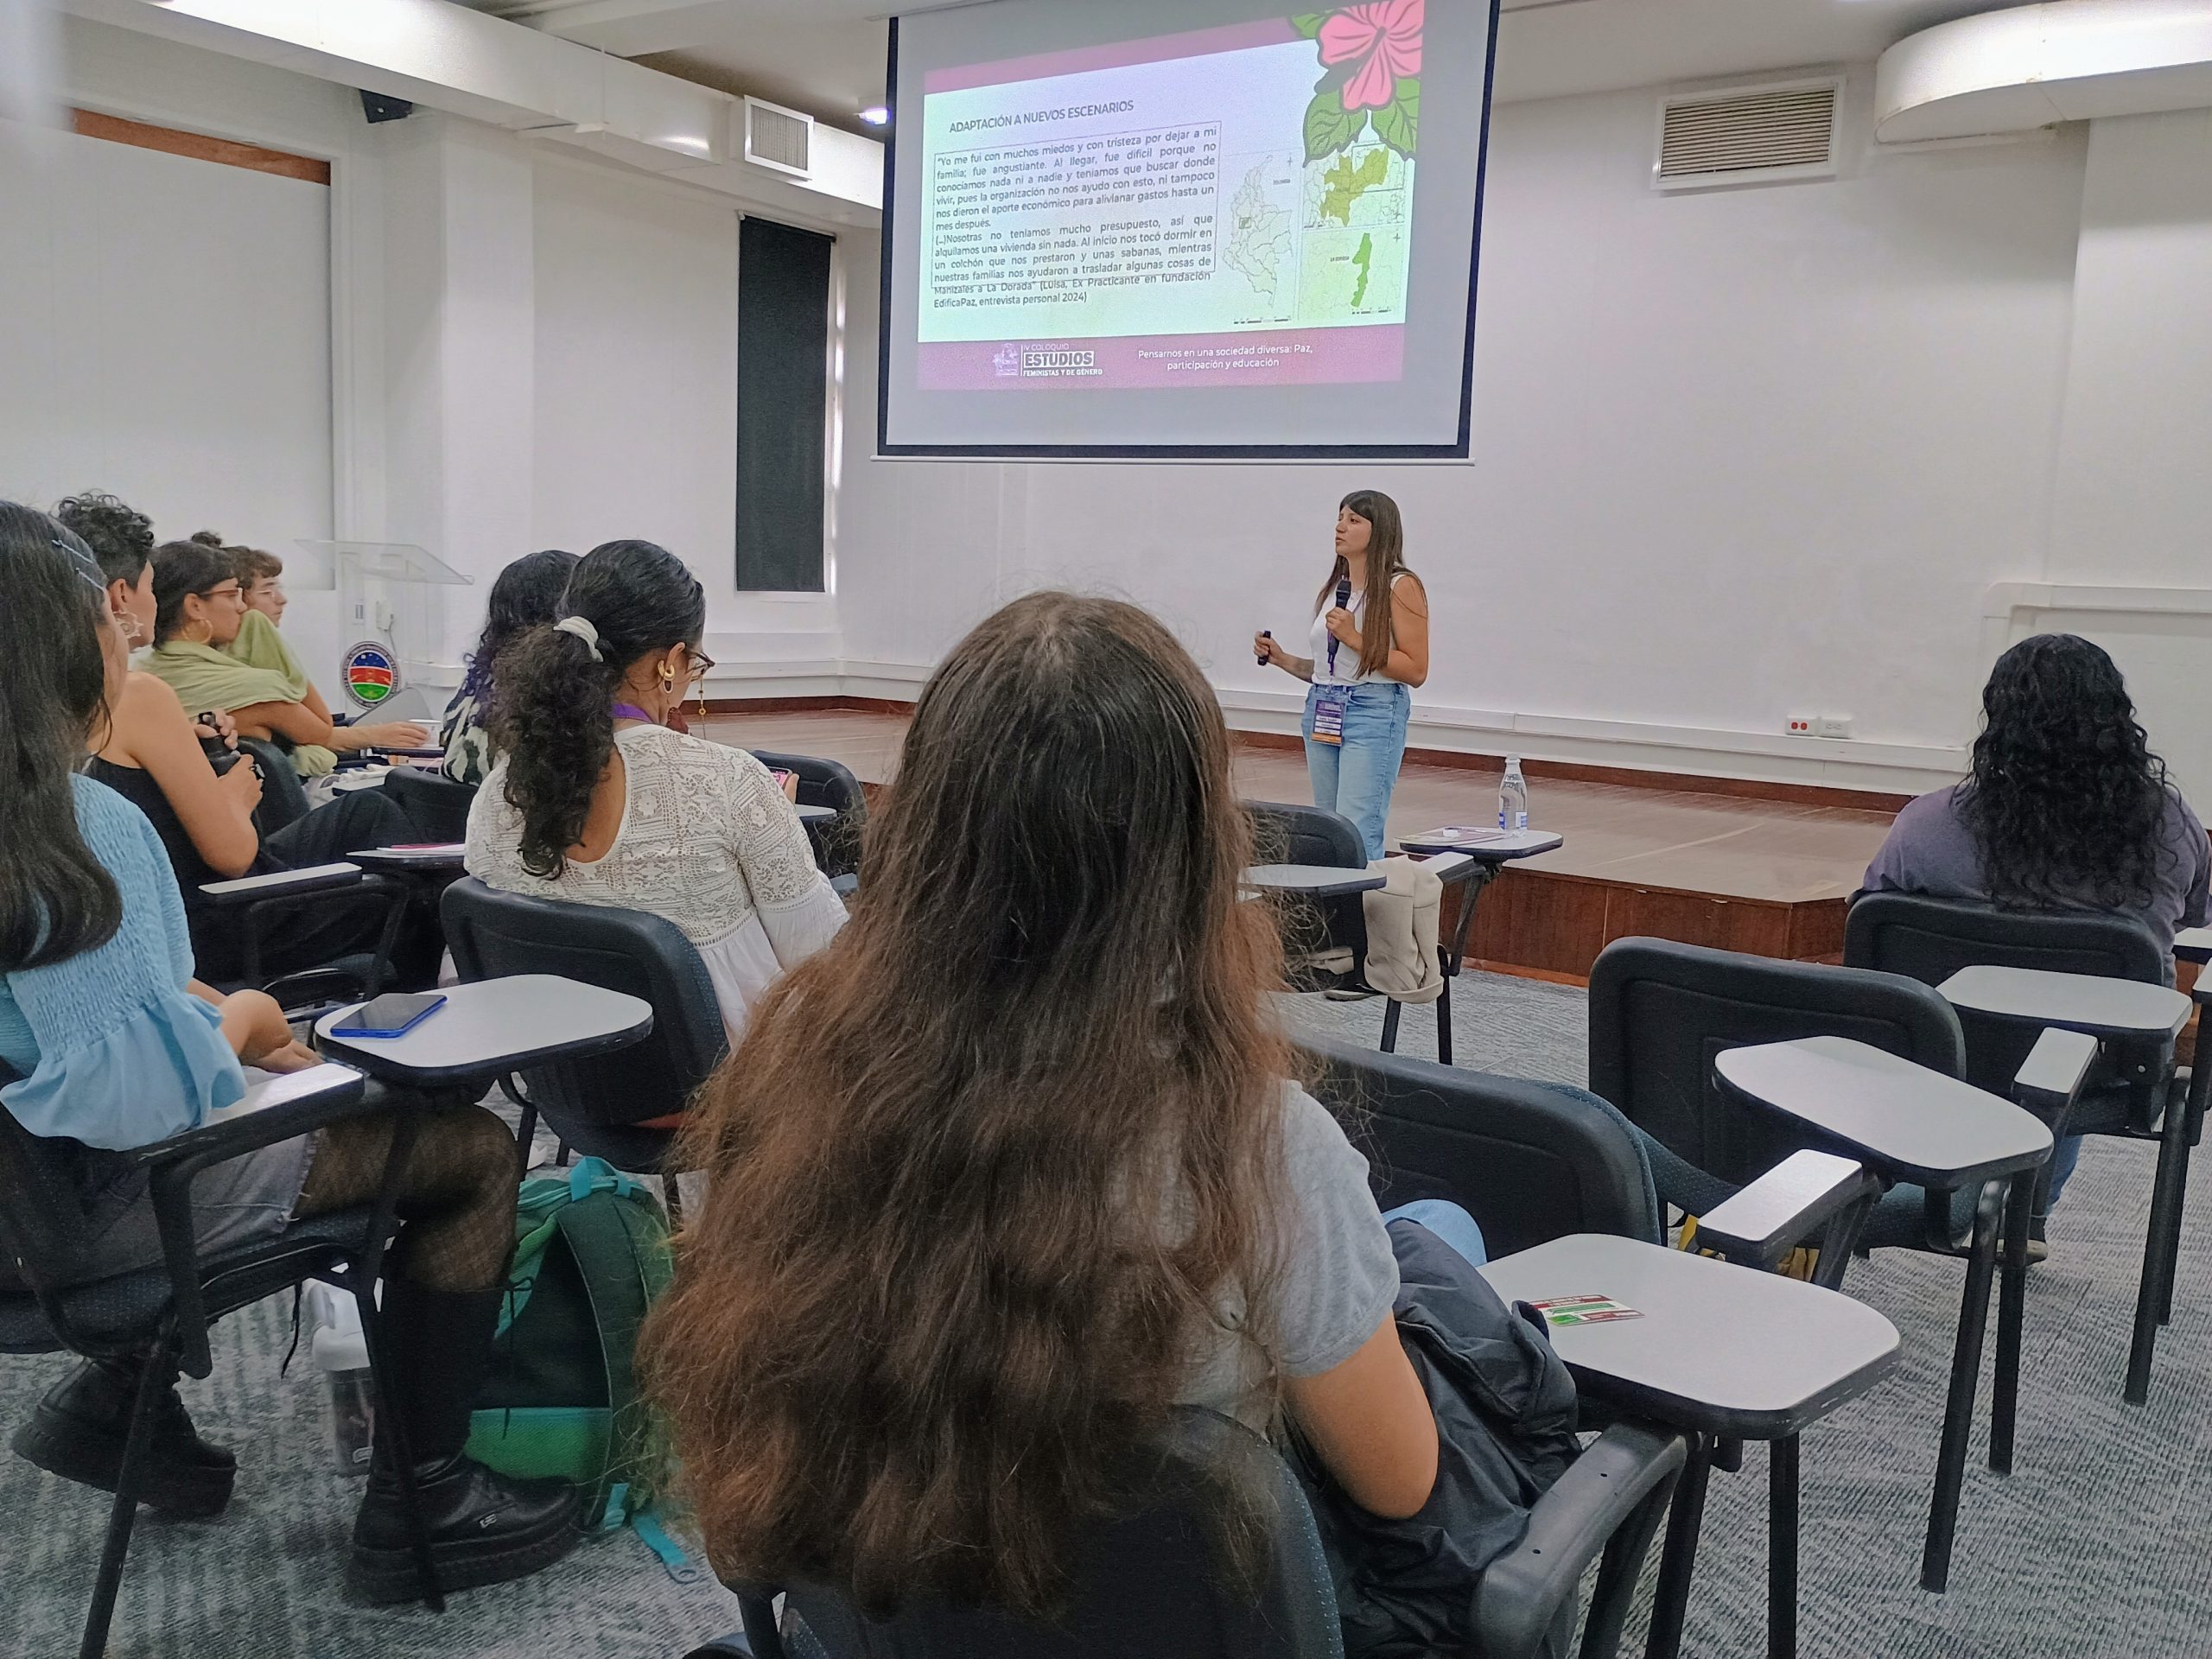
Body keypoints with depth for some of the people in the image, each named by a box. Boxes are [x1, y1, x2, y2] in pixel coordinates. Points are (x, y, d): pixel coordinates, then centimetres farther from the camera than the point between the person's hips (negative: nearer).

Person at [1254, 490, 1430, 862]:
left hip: (1373, 714, -7)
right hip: (1322, 712, 8)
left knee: (1356, 837, -13)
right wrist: (1283, 659, 7)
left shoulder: (1400, 586, -6)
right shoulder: (1334, 587, 14)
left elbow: (1415, 671, -11)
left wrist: (1354, 638, -16)